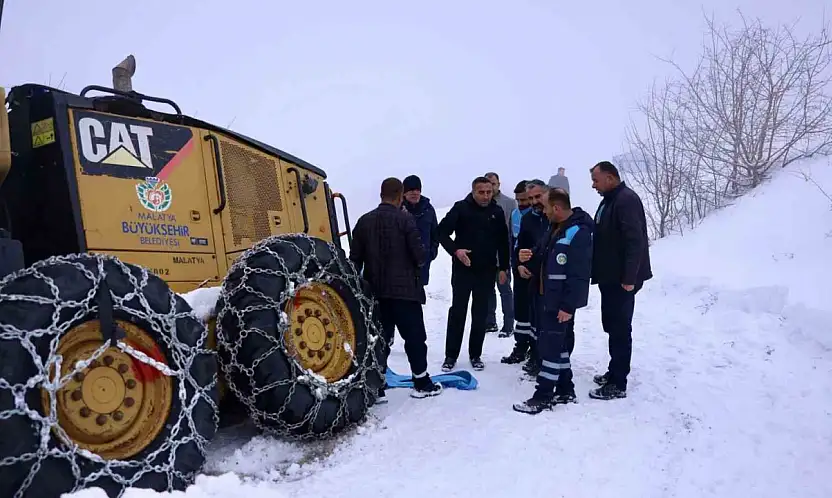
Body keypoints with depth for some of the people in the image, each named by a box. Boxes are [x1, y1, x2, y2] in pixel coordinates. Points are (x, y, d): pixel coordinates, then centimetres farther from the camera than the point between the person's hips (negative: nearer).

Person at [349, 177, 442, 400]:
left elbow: (355, 259, 6)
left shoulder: (364, 221, 5)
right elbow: (419, 255, -12)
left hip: (375, 291, 5)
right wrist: (419, 261, 11)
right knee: (415, 336, 8)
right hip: (404, 289, -5)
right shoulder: (405, 219, -10)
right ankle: (421, 383, 18)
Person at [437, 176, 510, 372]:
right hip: (462, 269, -2)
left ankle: (475, 355, 20)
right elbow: (442, 231, -8)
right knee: (457, 311, 2)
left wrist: (503, 268, 7)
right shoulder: (461, 208, -8)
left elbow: (503, 242, 9)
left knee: (480, 314, 9)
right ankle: (451, 355, 12)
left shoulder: (497, 212, 2)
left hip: (486, 271, 3)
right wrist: (455, 250, -23)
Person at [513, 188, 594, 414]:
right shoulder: (556, 228, 12)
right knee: (556, 344, 16)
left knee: (549, 346, -4)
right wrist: (529, 259, 1)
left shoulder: (578, 233, -20)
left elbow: (580, 275, -23)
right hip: (547, 298, 10)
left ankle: (543, 396, 6)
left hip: (561, 302, -10)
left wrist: (568, 305, -23)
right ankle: (565, 391, 27)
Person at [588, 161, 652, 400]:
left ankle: (618, 384, 1)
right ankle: (614, 372, 28)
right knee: (612, 326, 17)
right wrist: (599, 272, 19)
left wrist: (630, 278, -25)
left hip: (622, 279, -10)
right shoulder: (609, 200, 16)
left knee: (620, 329, -5)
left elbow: (635, 241, -23)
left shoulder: (627, 199, -16)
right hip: (610, 277, 10)